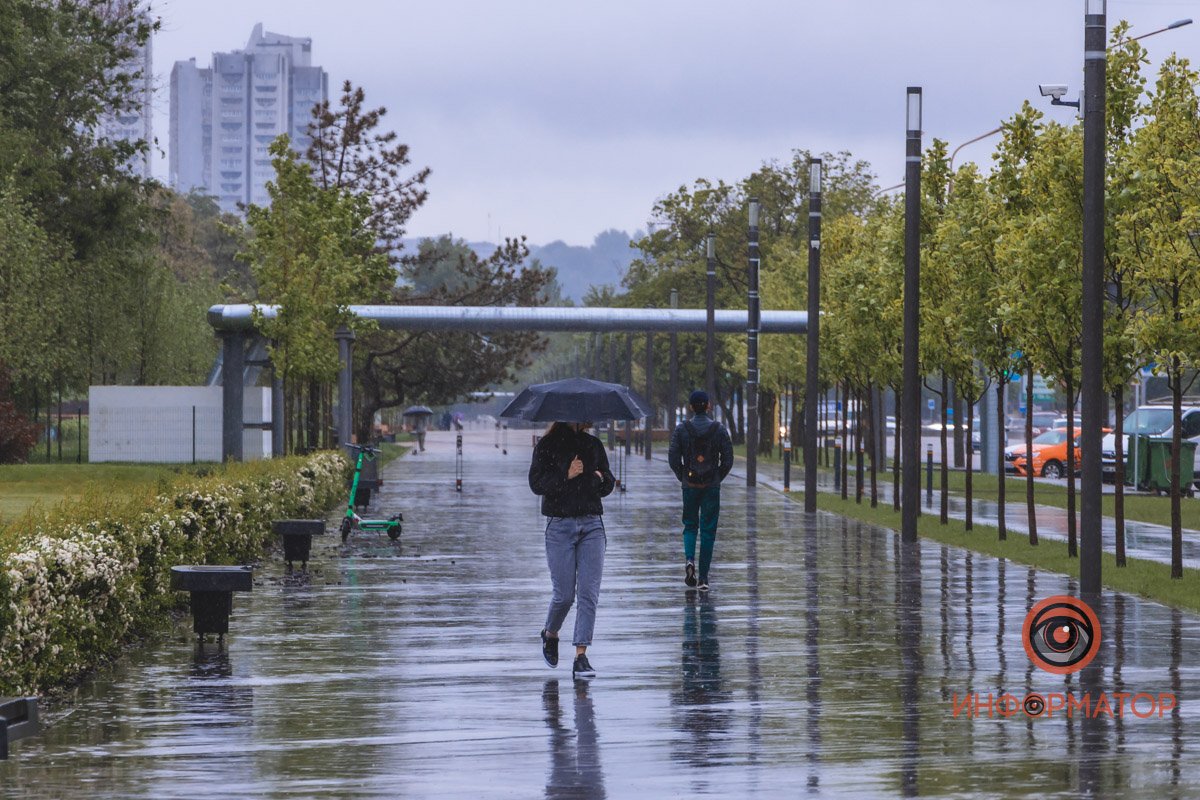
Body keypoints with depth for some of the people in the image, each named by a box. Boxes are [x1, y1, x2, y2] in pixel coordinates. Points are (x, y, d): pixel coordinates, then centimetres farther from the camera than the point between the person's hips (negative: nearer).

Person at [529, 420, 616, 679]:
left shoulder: (594, 445, 12)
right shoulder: (547, 445, 0)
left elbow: (608, 486, 18)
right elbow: (536, 483, -8)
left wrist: (600, 479, -4)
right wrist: (566, 475, -18)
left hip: (592, 524, 3)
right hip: (560, 526, -3)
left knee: (589, 592, -8)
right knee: (564, 594, -2)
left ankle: (581, 656, -8)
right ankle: (550, 634, 30)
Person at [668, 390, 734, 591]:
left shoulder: (681, 429, -4)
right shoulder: (719, 429, -4)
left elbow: (673, 459, -6)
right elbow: (728, 460, -4)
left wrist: (683, 477, 9)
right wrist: (717, 478, 10)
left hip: (689, 485, 0)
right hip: (712, 487, 0)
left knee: (690, 526, 17)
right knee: (708, 530, 5)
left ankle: (690, 559, -10)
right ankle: (703, 577, 2)